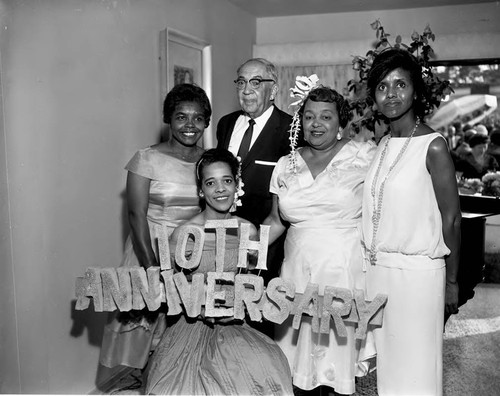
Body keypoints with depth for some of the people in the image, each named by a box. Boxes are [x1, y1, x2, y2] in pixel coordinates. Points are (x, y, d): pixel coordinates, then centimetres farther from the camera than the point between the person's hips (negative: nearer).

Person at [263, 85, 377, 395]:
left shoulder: (363, 155, -3)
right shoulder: (286, 165, 8)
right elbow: (277, 221, 11)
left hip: (345, 272, -3)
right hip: (297, 272, 3)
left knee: (339, 344, 4)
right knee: (298, 345, 10)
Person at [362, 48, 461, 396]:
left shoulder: (433, 146, -12)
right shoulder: (383, 145, 6)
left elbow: (451, 219, -9)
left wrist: (452, 282, -5)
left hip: (416, 272, -6)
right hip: (377, 269, 6)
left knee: (414, 364, 8)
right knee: (386, 359, 18)